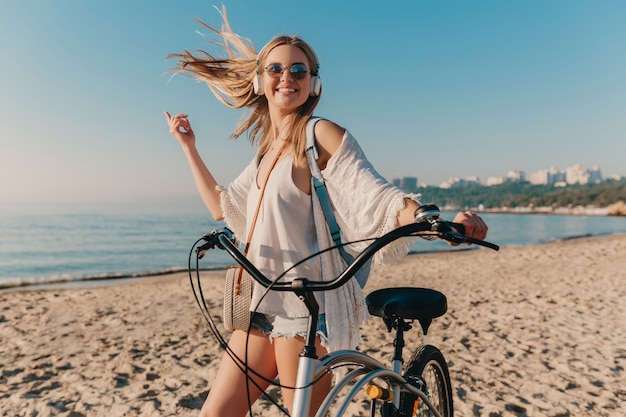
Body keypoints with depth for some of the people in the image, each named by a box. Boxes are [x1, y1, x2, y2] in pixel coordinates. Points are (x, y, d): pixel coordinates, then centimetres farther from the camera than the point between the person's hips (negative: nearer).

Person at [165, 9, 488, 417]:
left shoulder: (320, 133, -7)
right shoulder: (268, 148, 15)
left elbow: (377, 197, -17)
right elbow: (223, 206, 24)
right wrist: (188, 146, 29)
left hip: (306, 305, -7)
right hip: (263, 305, 8)